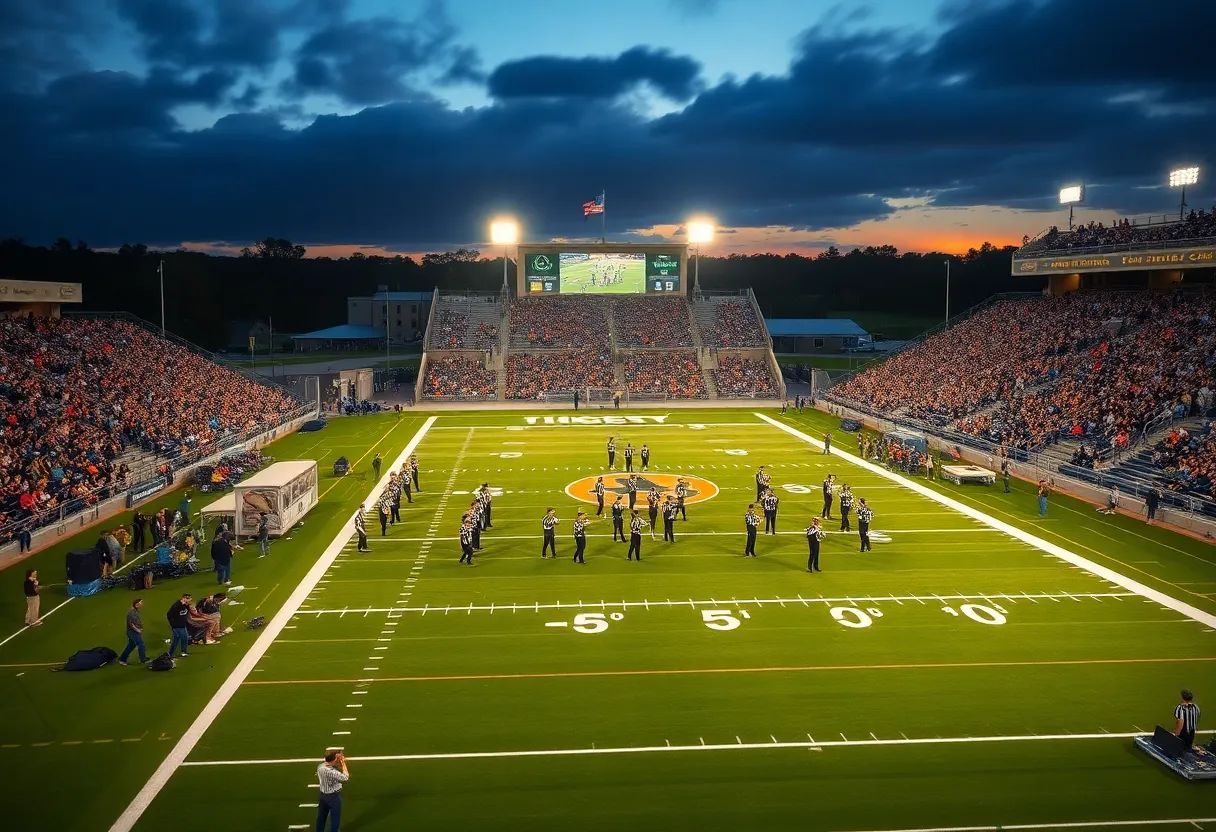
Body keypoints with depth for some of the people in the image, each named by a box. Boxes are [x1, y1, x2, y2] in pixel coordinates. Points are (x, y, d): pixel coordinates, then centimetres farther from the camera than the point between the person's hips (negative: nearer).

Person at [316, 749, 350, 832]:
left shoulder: (320, 766, -12)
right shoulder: (332, 772, -35)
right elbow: (345, 778, -25)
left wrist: (339, 763, -11)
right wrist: (343, 764, -20)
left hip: (323, 795, 7)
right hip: (333, 796, -7)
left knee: (321, 817, 24)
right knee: (335, 818, 14)